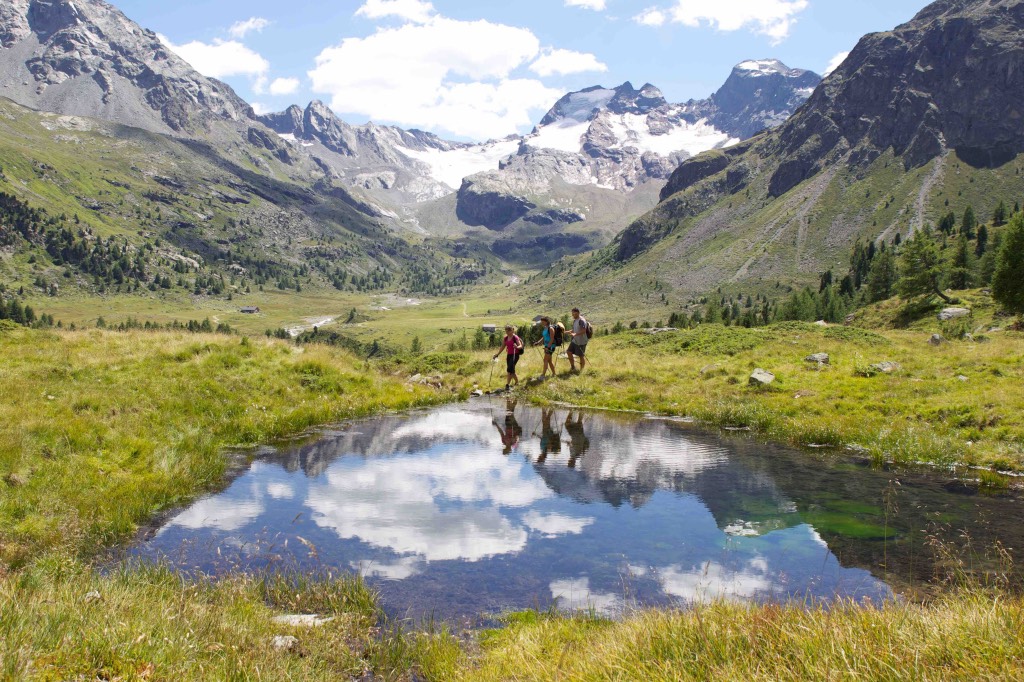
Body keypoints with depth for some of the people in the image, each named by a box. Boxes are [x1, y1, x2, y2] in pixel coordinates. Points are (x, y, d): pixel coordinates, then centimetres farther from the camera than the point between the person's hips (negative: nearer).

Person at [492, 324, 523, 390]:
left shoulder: (515, 337, -11)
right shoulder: (505, 338, 9)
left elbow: (520, 346, -15)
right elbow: (502, 347, 16)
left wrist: (517, 347, -37)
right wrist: (497, 354, 14)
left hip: (515, 355, -7)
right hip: (509, 355, 7)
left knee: (509, 369, -16)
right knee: (511, 370, 11)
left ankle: (507, 385, -14)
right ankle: (517, 382, 29)